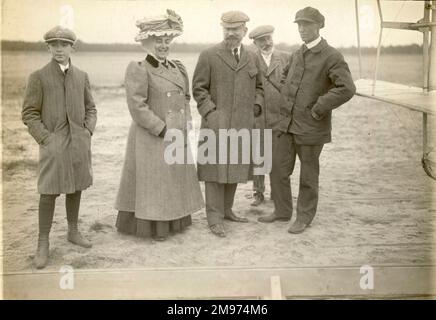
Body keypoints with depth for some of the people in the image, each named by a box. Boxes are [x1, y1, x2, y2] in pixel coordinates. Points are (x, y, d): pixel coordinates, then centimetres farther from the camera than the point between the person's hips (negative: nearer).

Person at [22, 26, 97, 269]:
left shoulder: (82, 76, 8)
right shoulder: (39, 76, -1)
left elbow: (91, 108, 14)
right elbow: (29, 113, -3)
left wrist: (88, 131, 0)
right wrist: (45, 139, -11)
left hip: (79, 142, 4)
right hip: (53, 143, -3)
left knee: (76, 188, 11)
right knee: (49, 192, -4)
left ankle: (73, 231, 27)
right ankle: (43, 243, 5)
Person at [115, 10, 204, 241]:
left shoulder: (177, 68, 9)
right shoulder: (138, 70, -12)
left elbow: (185, 98, 16)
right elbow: (137, 107, -19)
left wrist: (185, 127, 3)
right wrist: (164, 130, -18)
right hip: (150, 138, -7)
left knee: (176, 180, 15)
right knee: (152, 182, 2)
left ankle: (174, 221, 30)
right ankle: (152, 227, 16)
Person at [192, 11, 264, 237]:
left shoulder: (251, 58, 13)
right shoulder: (209, 56, -1)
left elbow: (258, 86, 23)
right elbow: (199, 88, -2)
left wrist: (257, 106, 6)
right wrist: (210, 112, -12)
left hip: (242, 125, 4)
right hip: (216, 124, -4)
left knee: (234, 169, 9)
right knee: (215, 170, -2)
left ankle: (226, 210, 24)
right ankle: (214, 218, 6)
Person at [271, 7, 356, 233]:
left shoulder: (332, 57, -11)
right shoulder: (297, 55, 11)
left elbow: (347, 89, -22)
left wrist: (318, 108, -19)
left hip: (311, 127, -6)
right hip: (287, 123, 6)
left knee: (308, 176, 7)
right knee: (278, 170, 8)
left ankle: (304, 217, 23)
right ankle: (282, 211, 26)